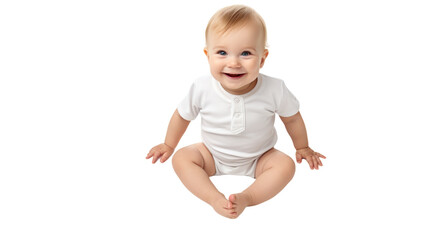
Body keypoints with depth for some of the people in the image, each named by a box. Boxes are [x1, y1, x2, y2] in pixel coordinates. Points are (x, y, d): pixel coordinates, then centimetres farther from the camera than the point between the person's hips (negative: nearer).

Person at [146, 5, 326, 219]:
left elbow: (292, 118, -3)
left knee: (286, 165, -24)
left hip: (258, 158, 0)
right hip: (213, 155, 1)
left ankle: (246, 197, -29)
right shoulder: (202, 89, -23)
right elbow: (182, 116, -3)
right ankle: (215, 198, -28)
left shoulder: (275, 90, -24)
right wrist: (168, 146, 9)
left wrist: (302, 148, 10)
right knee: (181, 158, -20)